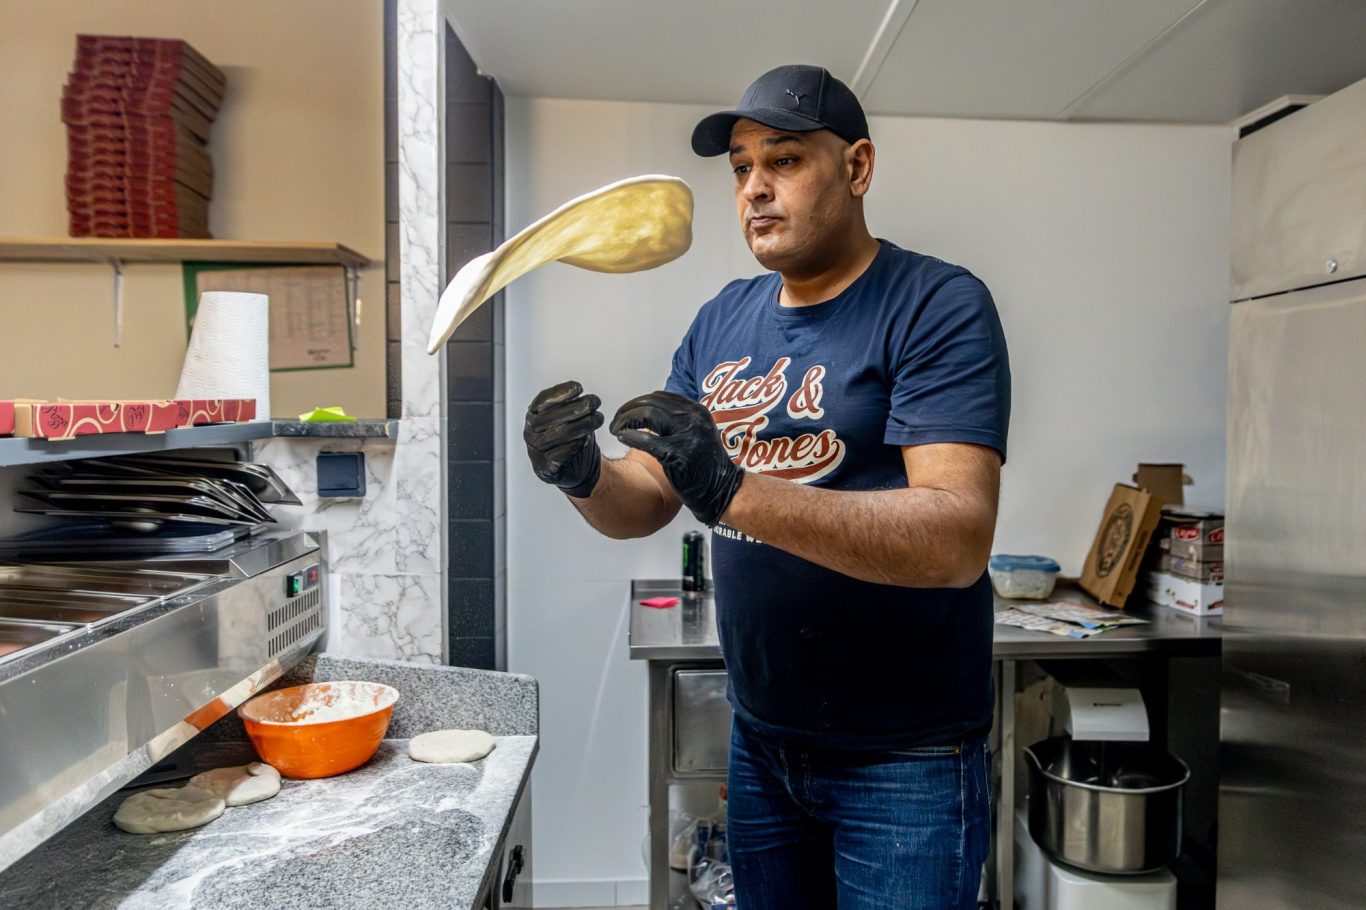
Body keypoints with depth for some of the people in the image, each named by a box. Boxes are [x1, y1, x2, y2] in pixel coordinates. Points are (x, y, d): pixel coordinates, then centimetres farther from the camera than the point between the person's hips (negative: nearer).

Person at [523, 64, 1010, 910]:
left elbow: (960, 538, -26)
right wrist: (586, 479, -19)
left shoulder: (938, 306, -14)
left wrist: (733, 491, -36)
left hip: (905, 763, -5)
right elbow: (646, 500, 4)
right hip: (760, 743, 6)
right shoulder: (725, 318, 4)